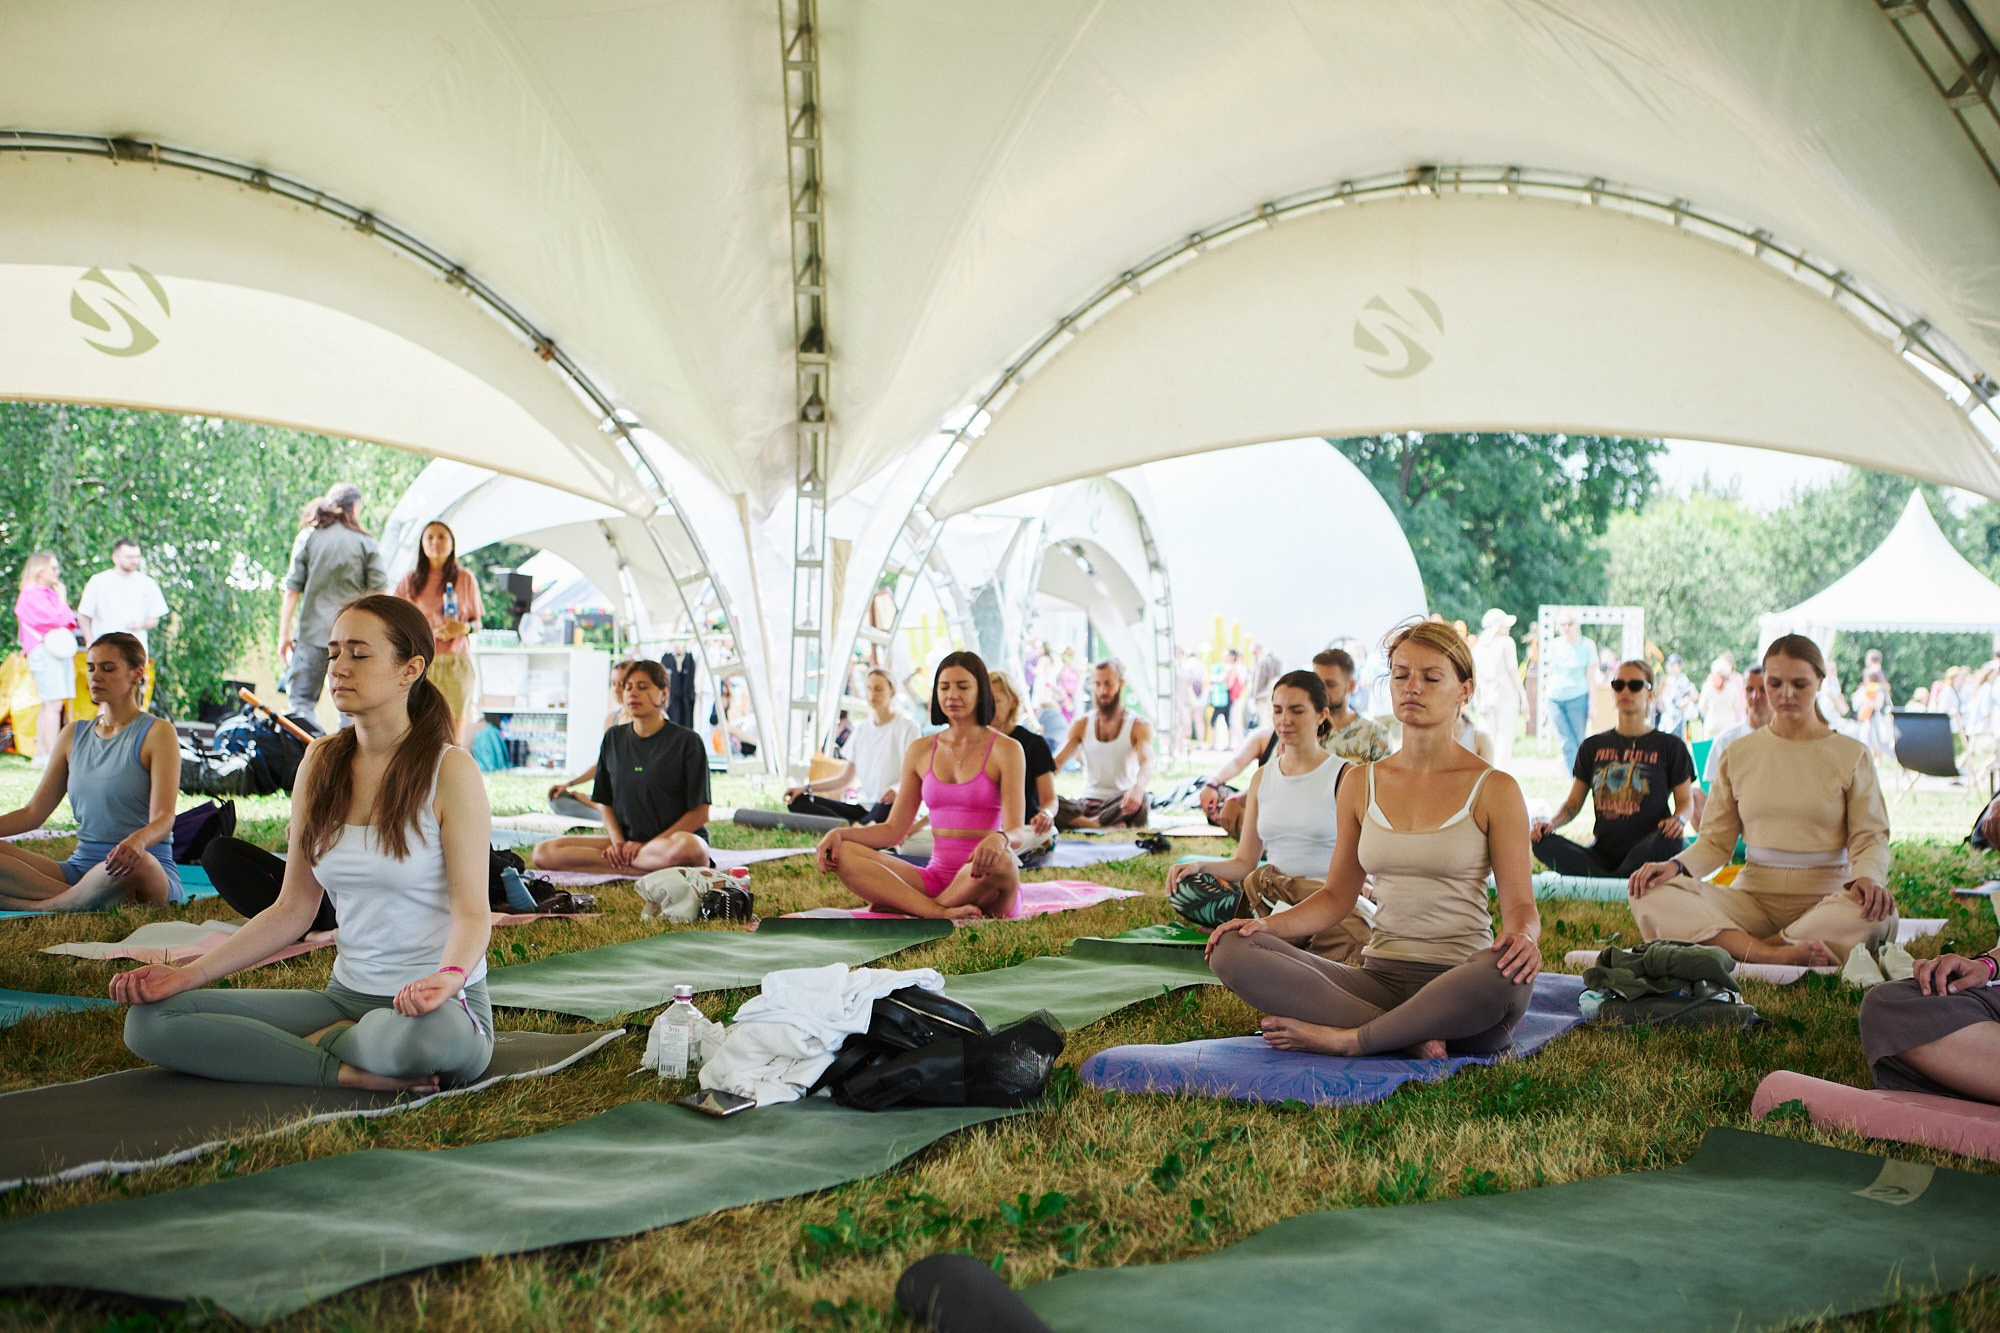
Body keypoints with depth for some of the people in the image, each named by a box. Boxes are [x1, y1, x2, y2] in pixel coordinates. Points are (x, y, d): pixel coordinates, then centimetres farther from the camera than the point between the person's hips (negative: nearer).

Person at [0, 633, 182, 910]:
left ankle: (29, 905, -20)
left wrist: (137, 841, -36)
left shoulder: (157, 732, -2)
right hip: (81, 865, 5)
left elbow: (163, 818, -13)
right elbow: (33, 813, 15)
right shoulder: (73, 735, 16)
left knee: (136, 862, -41)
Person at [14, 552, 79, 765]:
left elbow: (68, 622, 23)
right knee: (54, 703, -15)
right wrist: (62, 598, -2)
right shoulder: (30, 596, -8)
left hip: (60, 650, 9)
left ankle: (41, 754, 13)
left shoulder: (50, 594, 20)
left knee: (47, 705, 10)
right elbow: (56, 619, -16)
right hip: (44, 651, -9)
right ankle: (53, 756, -18)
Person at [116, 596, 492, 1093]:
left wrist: (448, 977, -35)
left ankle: (320, 1043, -10)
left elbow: (472, 911, -13)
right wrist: (187, 975, 0)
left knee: (434, 1036, -43)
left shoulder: (449, 770, -8)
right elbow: (292, 909, 10)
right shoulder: (321, 763, 8)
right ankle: (350, 1073, -16)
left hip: (443, 1003, -5)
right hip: (346, 996, 6)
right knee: (151, 1020, -11)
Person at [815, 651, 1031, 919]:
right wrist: (840, 833, -6)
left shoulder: (1005, 749, -1)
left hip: (982, 880, -4)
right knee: (842, 853, -17)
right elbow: (893, 830, 13)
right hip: (936, 876, 4)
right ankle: (940, 912, -32)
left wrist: (1000, 839, -36)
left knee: (1001, 860, -40)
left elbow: (1017, 833, -11)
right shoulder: (920, 752, 12)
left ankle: (896, 905, -22)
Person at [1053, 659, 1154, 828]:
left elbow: (1146, 761, -19)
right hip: (1088, 803, 2)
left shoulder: (1138, 726, -1)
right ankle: (1107, 827, -37)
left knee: (1139, 799, -40)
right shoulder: (1081, 725, 10)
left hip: (1121, 806, -2)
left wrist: (1138, 787, -44)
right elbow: (1057, 761, -1)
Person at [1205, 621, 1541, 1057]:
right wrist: (1269, 924, -3)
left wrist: (1522, 937, -26)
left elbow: (1519, 903, -2)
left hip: (1460, 988, -3)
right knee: (1232, 951, -19)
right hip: (1379, 978, 4)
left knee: (1507, 972, -41)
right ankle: (1415, 1038, -25)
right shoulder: (1361, 784, 12)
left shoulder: (1493, 789, 1)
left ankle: (1347, 1039, -22)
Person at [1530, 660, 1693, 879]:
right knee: (1543, 842, -26)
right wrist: (1551, 822, -8)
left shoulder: (1670, 746, 10)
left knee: (1670, 840, -38)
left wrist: (1679, 820, -18)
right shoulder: (1593, 747, 17)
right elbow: (1574, 801, 14)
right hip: (1601, 854, 2)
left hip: (1645, 853, -2)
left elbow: (1685, 800, 6)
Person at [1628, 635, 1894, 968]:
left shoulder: (1851, 755, 7)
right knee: (1651, 895, -25)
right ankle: (1774, 955, -40)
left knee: (1878, 913, -38)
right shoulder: (1740, 753, 12)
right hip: (1753, 897, 2)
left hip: (1825, 899, -1)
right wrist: (1677, 865, -11)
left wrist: (1867, 877, -22)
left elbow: (1870, 837, 1)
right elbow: (1716, 840, 10)